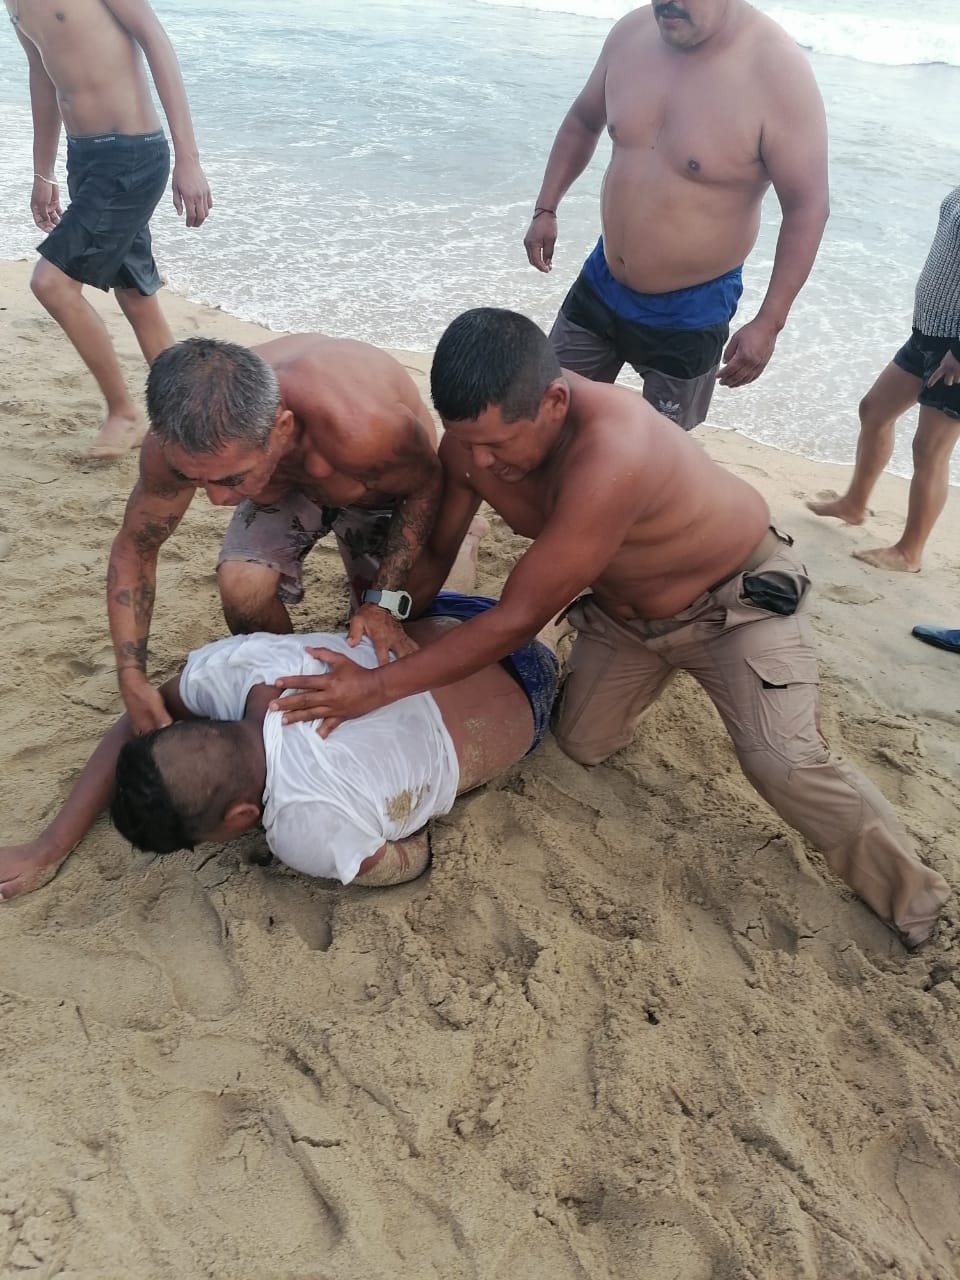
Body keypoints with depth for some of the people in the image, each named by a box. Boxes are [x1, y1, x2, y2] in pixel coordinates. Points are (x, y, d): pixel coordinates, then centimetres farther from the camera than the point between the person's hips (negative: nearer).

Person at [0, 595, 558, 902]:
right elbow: (143, 720, -15)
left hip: (521, 687, -2)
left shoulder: (312, 833, -48)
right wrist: (47, 851, -16)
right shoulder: (232, 663, -35)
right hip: (440, 619, 3)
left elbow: (412, 857, -26)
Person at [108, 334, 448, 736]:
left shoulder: (362, 430, -49)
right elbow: (133, 549, -18)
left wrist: (385, 601, -31)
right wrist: (132, 680, -26)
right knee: (242, 585, -24)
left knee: (387, 645, 3)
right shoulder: (179, 441, -35)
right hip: (281, 483, 2)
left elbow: (427, 486, -25)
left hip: (385, 481, -2)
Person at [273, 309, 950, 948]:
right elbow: (434, 557, -4)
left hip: (738, 595, -6)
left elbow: (518, 618, -37)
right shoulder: (475, 436, -21)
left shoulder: (611, 451, -43)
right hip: (621, 612, 7)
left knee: (786, 766, -20)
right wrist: (368, 651, -11)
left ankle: (916, 902, 5)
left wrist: (380, 686, -34)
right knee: (581, 744, 6)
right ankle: (650, 678, 35)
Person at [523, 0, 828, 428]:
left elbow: (807, 207, -19)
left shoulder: (777, 71, -22)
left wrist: (768, 323, -22)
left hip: (691, 310, -5)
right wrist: (546, 209, 9)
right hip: (601, 283, 6)